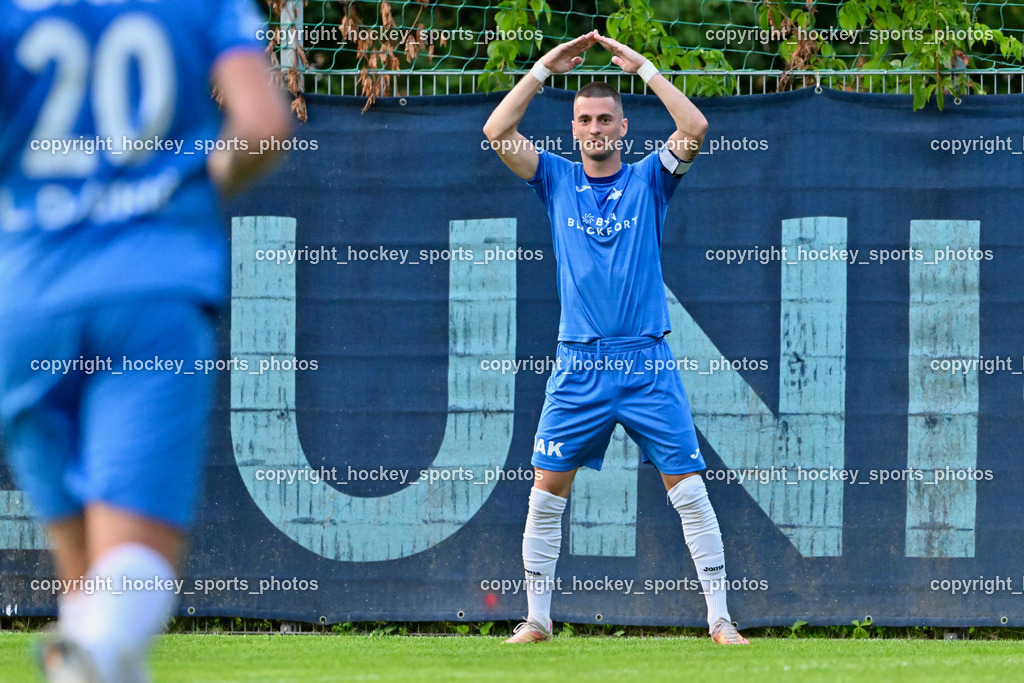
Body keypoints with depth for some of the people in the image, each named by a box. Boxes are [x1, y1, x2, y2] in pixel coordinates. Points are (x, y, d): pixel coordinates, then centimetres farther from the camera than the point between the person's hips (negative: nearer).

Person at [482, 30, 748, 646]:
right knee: (547, 491, -1)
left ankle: (720, 619, 0)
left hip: (648, 364, -1)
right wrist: (544, 69, 0)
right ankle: (538, 619, 8)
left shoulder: (649, 179, 7)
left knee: (689, 491, -3)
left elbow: (695, 128, -8)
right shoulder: (557, 180, 11)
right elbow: (497, 132, 0)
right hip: (578, 365, 1)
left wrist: (642, 67, -4)